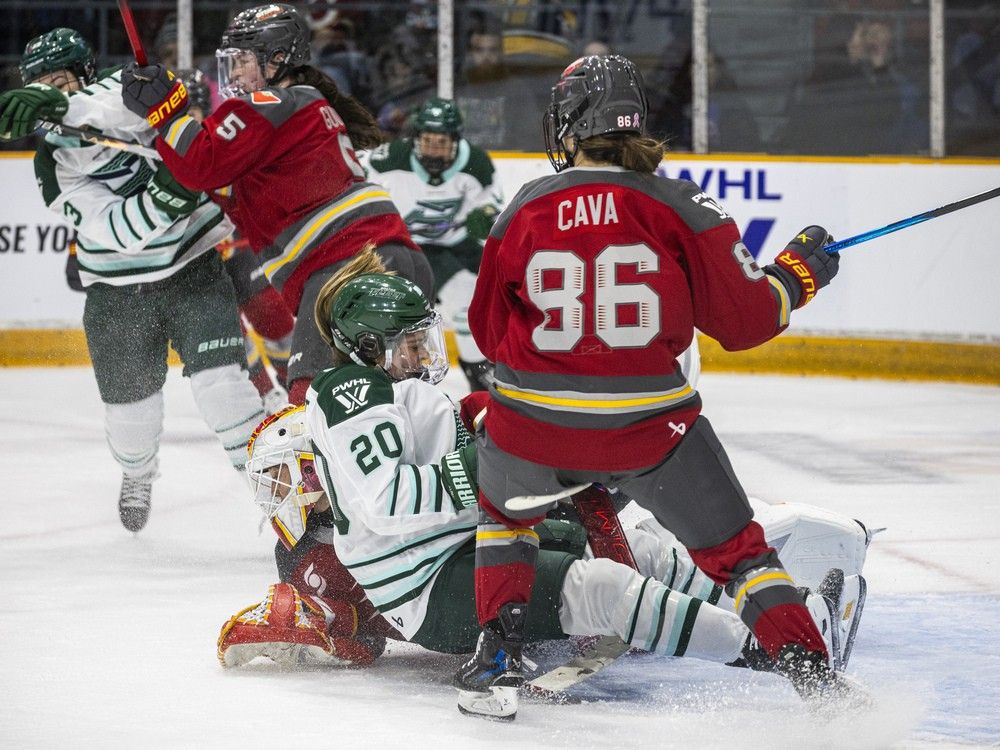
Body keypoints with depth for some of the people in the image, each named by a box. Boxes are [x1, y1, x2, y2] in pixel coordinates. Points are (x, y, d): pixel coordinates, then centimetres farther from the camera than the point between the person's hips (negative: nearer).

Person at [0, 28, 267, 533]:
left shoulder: (122, 92, -13)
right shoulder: (52, 165, -9)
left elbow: (132, 104, -43)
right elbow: (120, 230, -21)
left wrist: (60, 106, -60)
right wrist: (164, 194, -41)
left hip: (191, 268, -3)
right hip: (118, 289, 3)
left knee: (221, 381, -17)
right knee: (129, 399, 12)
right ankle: (137, 476, 42)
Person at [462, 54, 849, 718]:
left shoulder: (523, 211, 1)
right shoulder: (682, 207, -6)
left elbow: (491, 334, 11)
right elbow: (744, 320, -3)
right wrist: (797, 276, 15)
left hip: (534, 425, 1)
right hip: (652, 426, -1)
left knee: (505, 511, 33)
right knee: (735, 547, 14)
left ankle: (499, 653, 23)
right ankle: (814, 676, 1)